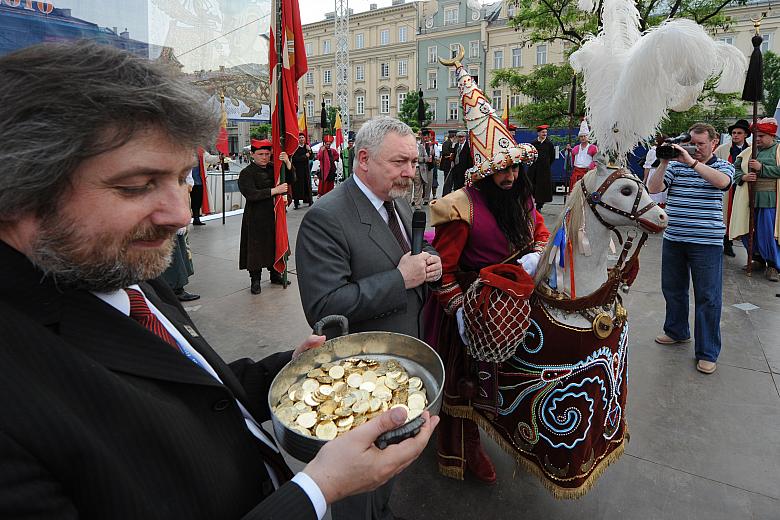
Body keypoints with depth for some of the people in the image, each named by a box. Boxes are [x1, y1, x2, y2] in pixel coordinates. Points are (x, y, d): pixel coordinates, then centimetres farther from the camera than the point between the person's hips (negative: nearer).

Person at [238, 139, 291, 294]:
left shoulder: (273, 168, 7)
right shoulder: (246, 173, -9)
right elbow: (251, 194, -21)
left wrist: (287, 162, -16)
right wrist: (274, 190, -25)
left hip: (273, 213, 5)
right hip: (255, 216, -5)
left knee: (274, 244, 13)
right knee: (256, 247, 0)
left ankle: (275, 274, 29)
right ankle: (255, 280, 13)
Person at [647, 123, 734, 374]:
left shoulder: (723, 166, 2)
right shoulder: (675, 165, 6)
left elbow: (722, 181, -22)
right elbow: (653, 189, -6)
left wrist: (691, 161, -23)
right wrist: (664, 162, -14)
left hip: (707, 242, -3)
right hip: (673, 239, 3)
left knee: (708, 297, 0)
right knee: (672, 289, 17)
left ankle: (707, 353, 10)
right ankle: (677, 332, 38)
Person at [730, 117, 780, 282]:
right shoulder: (748, 151, 14)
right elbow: (735, 168, 12)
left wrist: (761, 168, -16)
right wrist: (743, 177, -7)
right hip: (749, 199, 4)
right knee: (747, 231, 7)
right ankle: (759, 259, 26)